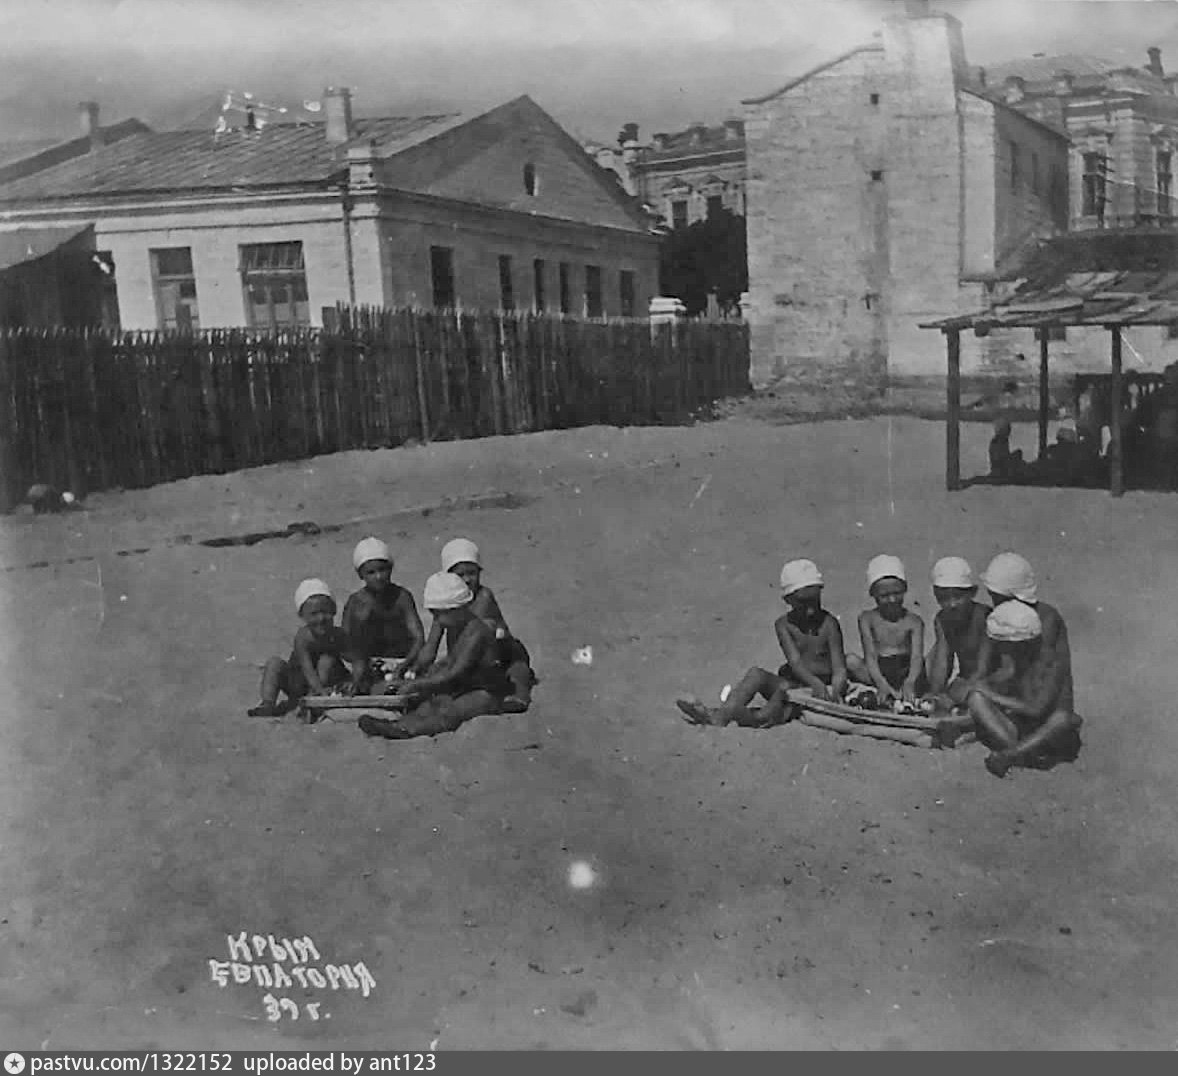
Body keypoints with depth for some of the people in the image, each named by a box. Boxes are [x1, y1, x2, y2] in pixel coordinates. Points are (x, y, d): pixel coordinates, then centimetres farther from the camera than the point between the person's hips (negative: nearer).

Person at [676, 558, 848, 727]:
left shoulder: (828, 624, -8)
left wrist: (835, 694, -32)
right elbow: (795, 662, -13)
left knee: (786, 687, -32)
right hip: (793, 683, 3)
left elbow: (840, 669, -11)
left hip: (822, 687, -3)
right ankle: (722, 713, -38)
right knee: (756, 673, -22)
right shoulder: (784, 624, 0)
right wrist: (814, 682, -33)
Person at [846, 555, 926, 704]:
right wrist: (881, 683, -29)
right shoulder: (867, 618, 5)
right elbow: (870, 655, -8)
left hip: (905, 673, 0)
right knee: (851, 661, -28)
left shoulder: (913, 621, 4)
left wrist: (909, 683, -34)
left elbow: (916, 657, -11)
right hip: (878, 673, 0)